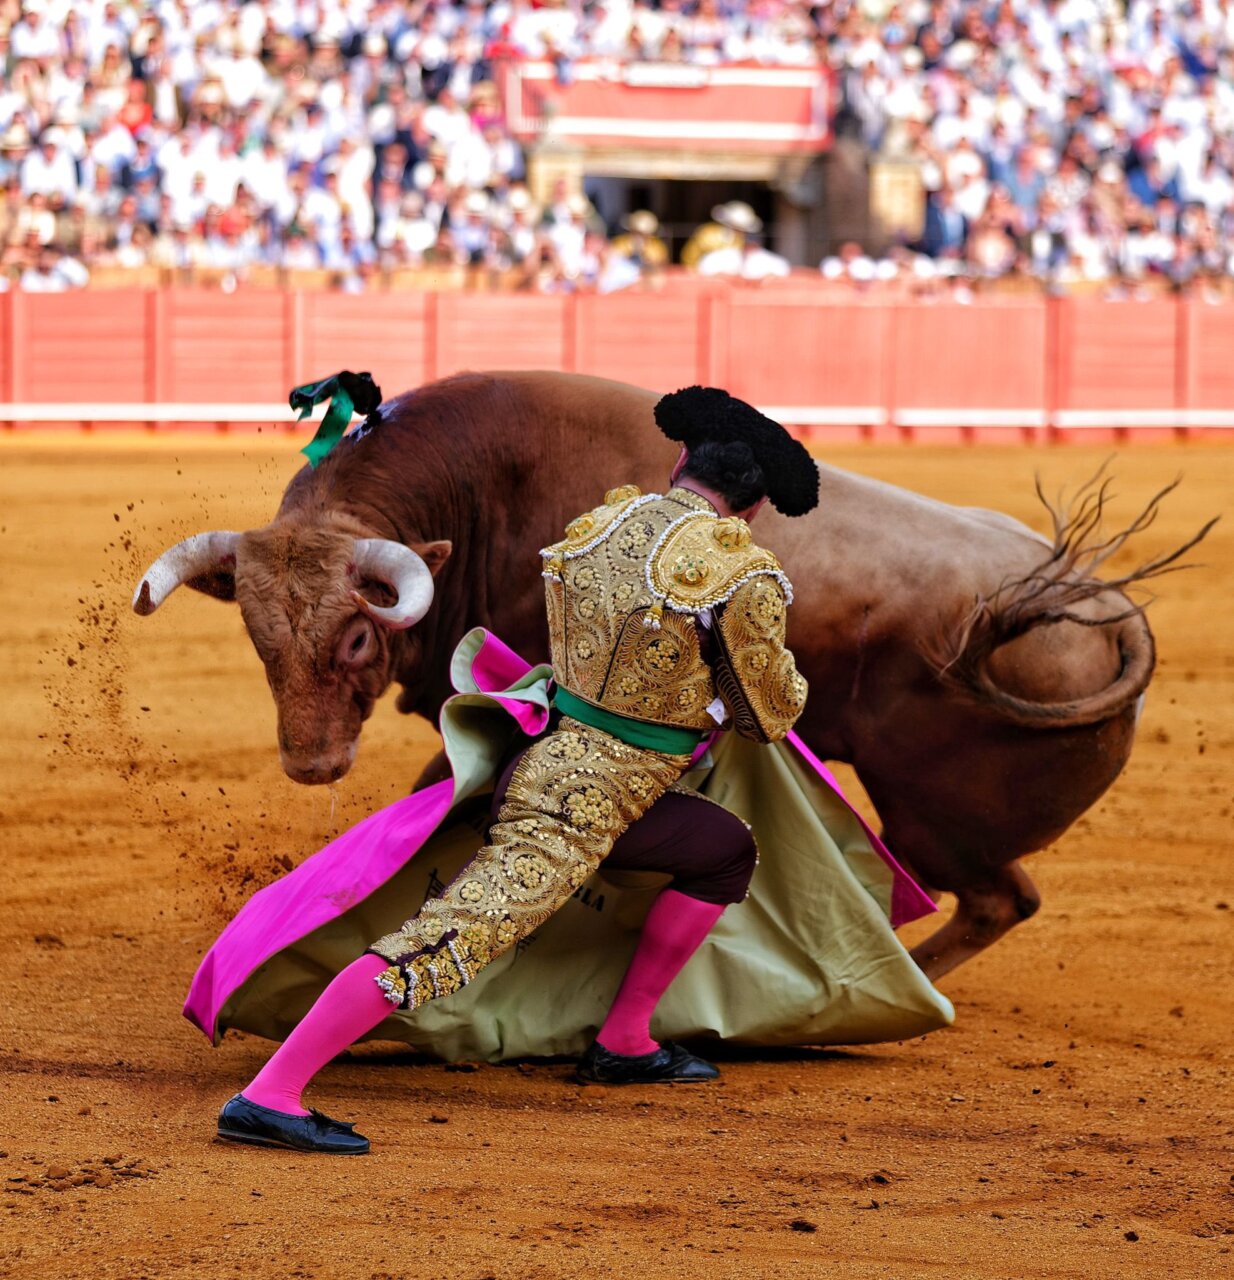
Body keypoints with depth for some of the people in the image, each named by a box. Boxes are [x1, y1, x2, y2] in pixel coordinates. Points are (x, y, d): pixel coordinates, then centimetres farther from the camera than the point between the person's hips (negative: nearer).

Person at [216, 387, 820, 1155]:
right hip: (590, 800, -8)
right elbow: (771, 712, 1)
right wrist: (783, 670, 23)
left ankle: (625, 1044, 26)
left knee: (729, 852, 24)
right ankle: (266, 1097, -23)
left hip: (547, 760, 8)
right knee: (446, 944, -15)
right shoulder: (742, 577, -12)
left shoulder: (601, 525, 7)